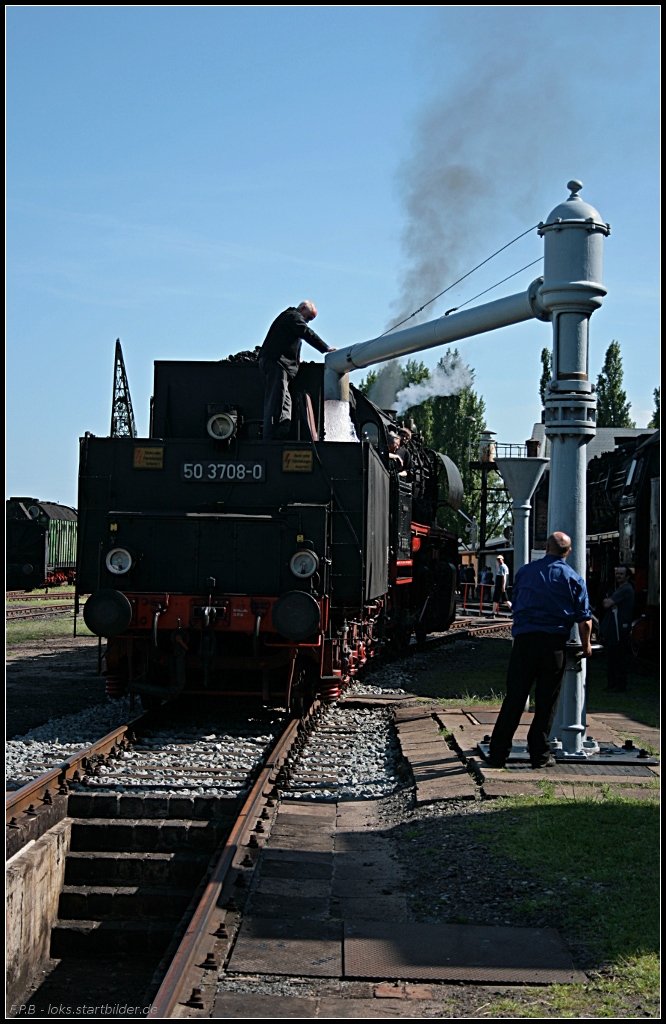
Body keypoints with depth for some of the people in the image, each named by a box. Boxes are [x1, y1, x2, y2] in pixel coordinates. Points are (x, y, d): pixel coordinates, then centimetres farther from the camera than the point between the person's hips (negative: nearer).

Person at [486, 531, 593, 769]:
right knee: (546, 701, 6)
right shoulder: (574, 578, 5)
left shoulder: (525, 571, 11)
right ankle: (539, 754, 9)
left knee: (514, 698, 3)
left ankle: (498, 753, 3)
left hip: (523, 641, 1)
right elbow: (584, 619, 3)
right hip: (554, 643, -1)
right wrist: (586, 645, 18)